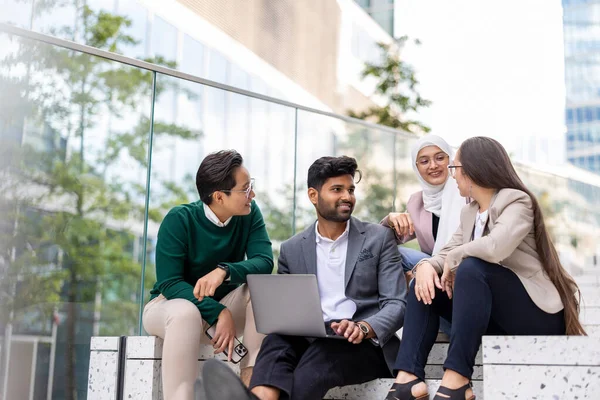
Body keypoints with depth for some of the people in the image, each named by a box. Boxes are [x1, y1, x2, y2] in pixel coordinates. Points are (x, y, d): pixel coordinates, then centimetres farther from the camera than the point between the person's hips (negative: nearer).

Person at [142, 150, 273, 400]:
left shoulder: (249, 214, -10)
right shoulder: (179, 219, -20)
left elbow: (264, 262, -21)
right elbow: (169, 283, -23)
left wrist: (224, 271, -42)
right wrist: (219, 313, -34)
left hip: (223, 303, 4)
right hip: (170, 303, -3)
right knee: (186, 313, -38)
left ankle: (252, 375, -23)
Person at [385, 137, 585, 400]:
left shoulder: (516, 201, -12)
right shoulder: (469, 212, 13)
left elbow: (495, 247, -31)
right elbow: (447, 254, 8)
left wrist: (454, 260, -16)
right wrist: (426, 265, -15)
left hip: (536, 314, -8)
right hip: (497, 317, 8)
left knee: (471, 268, -31)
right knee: (425, 284, -3)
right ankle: (408, 378, -21)